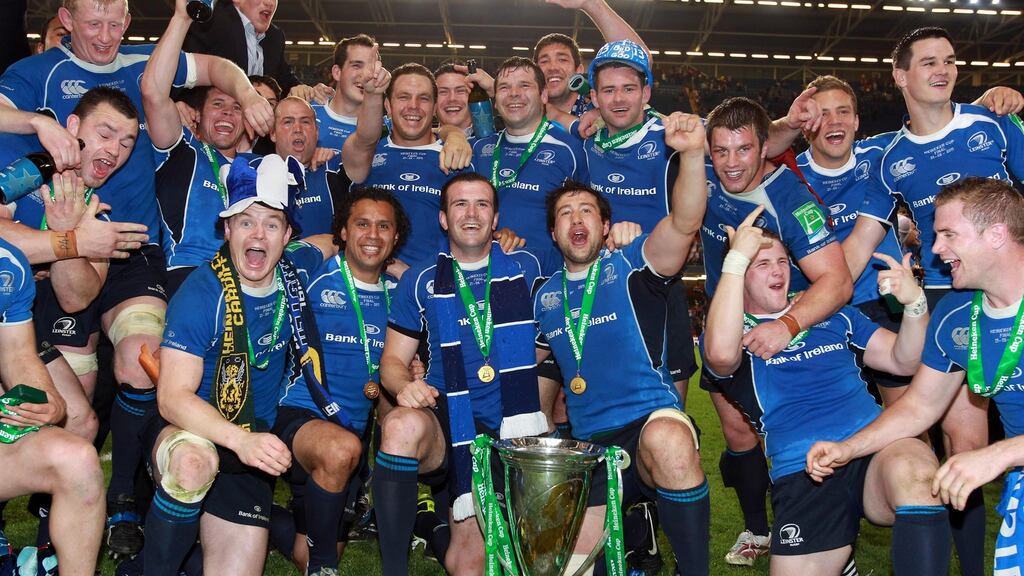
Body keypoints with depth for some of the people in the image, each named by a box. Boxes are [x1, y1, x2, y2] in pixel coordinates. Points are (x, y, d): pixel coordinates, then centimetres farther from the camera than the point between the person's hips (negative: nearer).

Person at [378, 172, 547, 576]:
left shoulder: (526, 268, 8)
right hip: (449, 421, 0)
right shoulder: (421, 281, 7)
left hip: (515, 424, 1)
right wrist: (404, 386, -14)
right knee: (402, 426, -36)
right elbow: (392, 360, 7)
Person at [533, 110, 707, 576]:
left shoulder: (629, 267, -2)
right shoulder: (545, 296, 12)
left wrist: (692, 154, -35)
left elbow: (684, 224, -21)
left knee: (668, 441, -41)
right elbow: (530, 359, 29)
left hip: (651, 420, -4)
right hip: (587, 444, 5)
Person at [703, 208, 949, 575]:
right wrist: (737, 255, -16)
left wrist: (914, 302, -1)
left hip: (877, 448, 1)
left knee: (911, 466, -33)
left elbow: (904, 361, 19)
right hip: (802, 474, -1)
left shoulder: (833, 314, 21)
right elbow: (721, 353, -19)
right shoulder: (735, 331, 7)